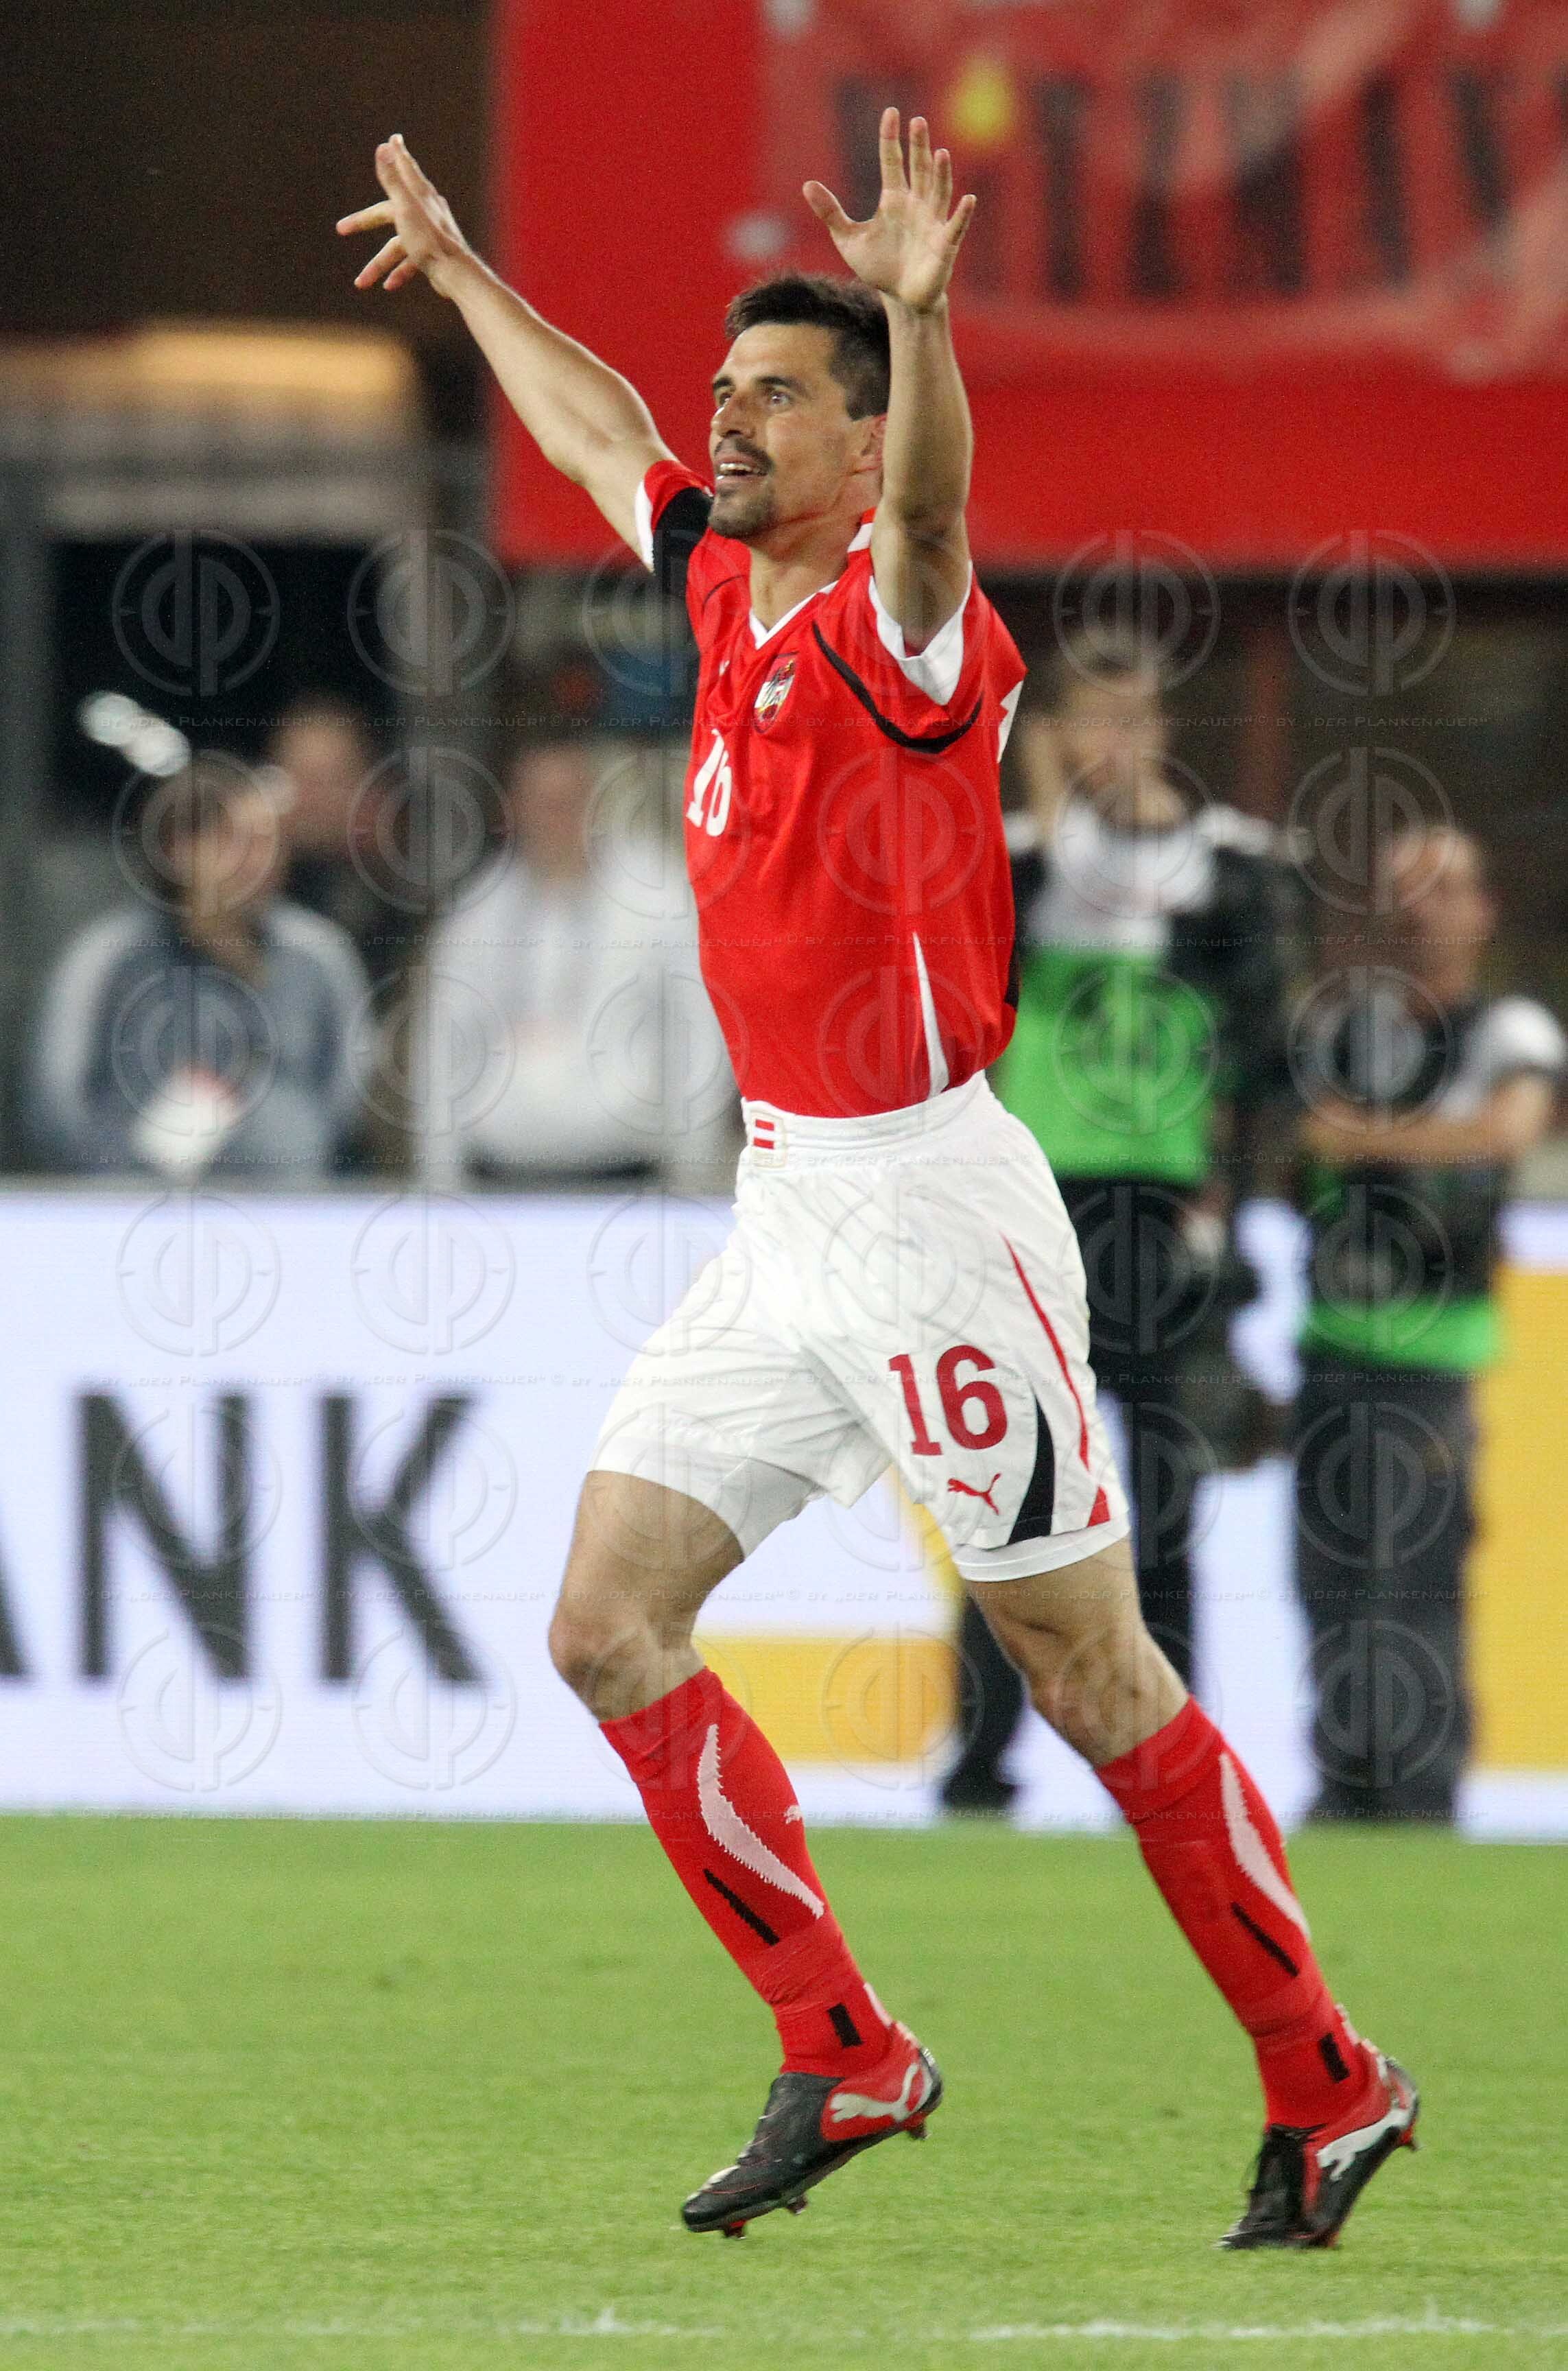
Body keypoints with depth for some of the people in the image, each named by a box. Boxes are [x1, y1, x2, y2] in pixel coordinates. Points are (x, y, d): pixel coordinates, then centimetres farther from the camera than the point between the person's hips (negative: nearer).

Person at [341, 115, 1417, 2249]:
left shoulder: (892, 626, -12)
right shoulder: (727, 590, 11)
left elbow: (928, 507, -36)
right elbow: (602, 434, 30)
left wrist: (915, 317, -54)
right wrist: (461, 270, 41)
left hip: (928, 1210, -9)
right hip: (785, 1215, 9)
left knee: (1096, 1680, -5)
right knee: (611, 1627, 4)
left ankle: (1330, 2090, 5)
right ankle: (847, 2063, 10)